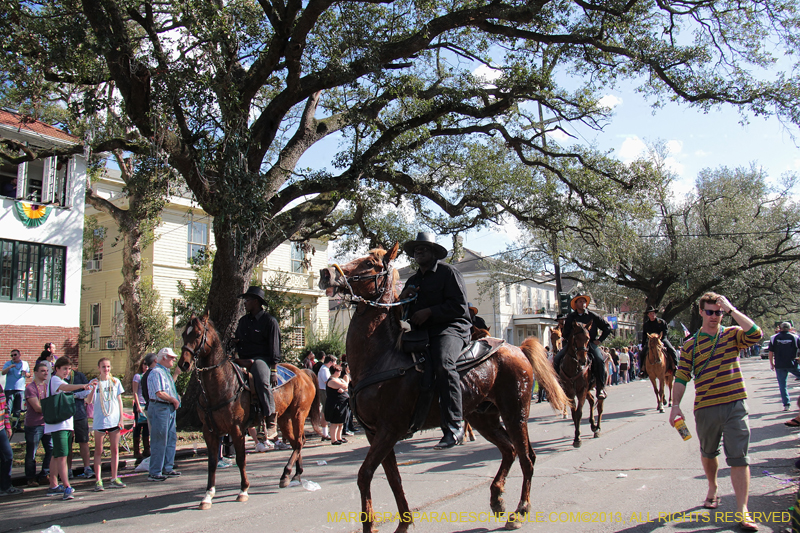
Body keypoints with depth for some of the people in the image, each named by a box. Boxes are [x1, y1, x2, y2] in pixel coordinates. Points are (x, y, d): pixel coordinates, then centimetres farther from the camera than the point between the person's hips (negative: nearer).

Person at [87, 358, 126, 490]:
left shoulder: (115, 381, 6)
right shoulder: (95, 382, 0)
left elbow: (119, 400, 9)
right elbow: (89, 401, -11)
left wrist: (121, 418, 3)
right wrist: (93, 388, -26)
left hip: (114, 420, 2)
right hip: (99, 421, -2)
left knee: (115, 450, 5)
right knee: (98, 451, 3)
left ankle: (114, 479, 12)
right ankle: (98, 480, 5)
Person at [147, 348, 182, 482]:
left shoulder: (166, 372, 18)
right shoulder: (156, 372, -13)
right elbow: (160, 393, -22)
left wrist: (176, 398, 10)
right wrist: (174, 400, -11)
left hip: (169, 409, 10)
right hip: (159, 409, -10)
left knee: (171, 439, 13)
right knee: (159, 441, -6)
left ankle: (167, 468, 22)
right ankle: (155, 473, 0)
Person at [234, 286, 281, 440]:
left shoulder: (269, 321, -3)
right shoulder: (243, 321, 19)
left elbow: (275, 348, -7)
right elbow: (236, 341, 23)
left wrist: (273, 371, -15)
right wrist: (239, 358, 1)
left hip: (261, 359, -8)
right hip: (244, 361, 8)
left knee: (262, 381, -37)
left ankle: (272, 422, -31)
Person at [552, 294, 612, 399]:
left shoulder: (593, 316, 5)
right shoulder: (570, 317, 9)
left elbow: (607, 327, 9)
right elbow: (565, 334, 11)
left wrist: (599, 340, 1)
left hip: (590, 343, -2)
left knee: (599, 360, -30)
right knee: (557, 358, -17)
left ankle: (600, 388, -19)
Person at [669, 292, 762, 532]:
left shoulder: (732, 334, 4)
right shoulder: (690, 344, 4)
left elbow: (755, 334, -18)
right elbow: (681, 377, 3)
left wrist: (732, 310, -16)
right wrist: (675, 405, -6)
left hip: (735, 405, -1)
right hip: (705, 408, 1)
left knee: (739, 457, -5)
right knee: (708, 453, 18)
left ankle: (742, 510, -2)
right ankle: (712, 488, 43)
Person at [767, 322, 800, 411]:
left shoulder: (773, 338, 2)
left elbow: (771, 352, 3)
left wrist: (772, 364, 11)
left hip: (779, 365, 1)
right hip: (792, 365, -1)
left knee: (782, 385, 5)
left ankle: (786, 404, 2)